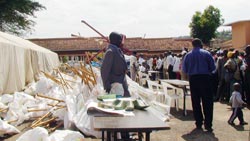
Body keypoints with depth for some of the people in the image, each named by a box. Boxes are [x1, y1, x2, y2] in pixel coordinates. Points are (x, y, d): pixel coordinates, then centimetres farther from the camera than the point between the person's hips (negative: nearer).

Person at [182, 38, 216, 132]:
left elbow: (184, 69, 3)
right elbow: (213, 67, -1)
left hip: (193, 79, 2)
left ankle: (199, 123, 14)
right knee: (207, 102, 1)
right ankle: (208, 124, -3)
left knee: (195, 102, 10)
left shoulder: (188, 55, 3)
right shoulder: (206, 53, -1)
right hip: (205, 78, -2)